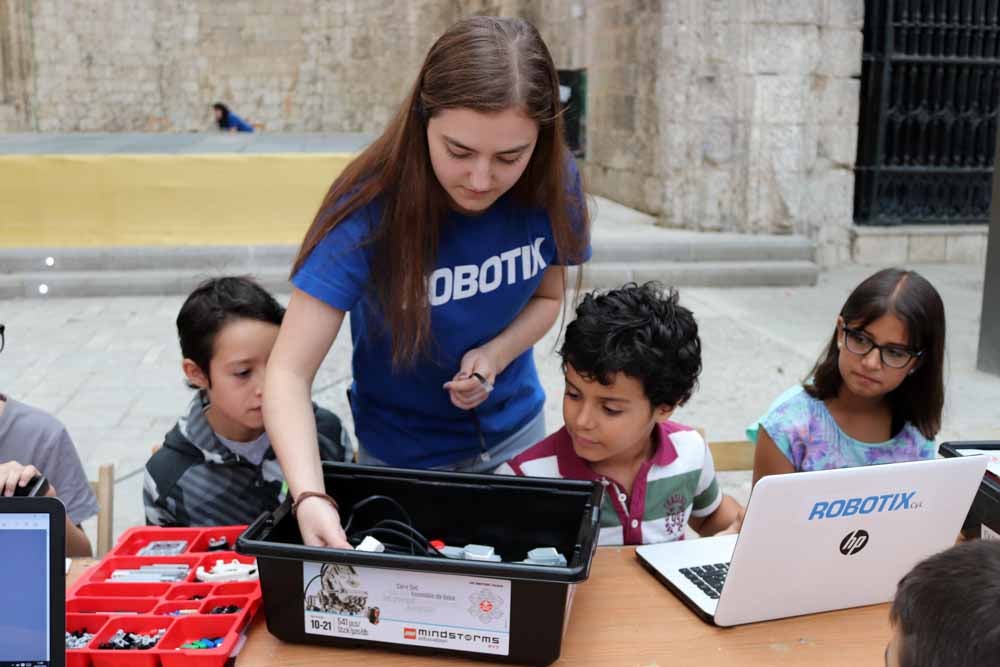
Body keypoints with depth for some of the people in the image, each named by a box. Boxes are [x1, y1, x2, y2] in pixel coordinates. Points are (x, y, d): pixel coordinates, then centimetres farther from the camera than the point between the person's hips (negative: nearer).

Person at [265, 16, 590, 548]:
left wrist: (496, 354, -22)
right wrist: (310, 497, -47)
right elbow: (289, 371, -31)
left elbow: (548, 295, -1)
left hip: (517, 430, 4)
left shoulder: (551, 184, -19)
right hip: (403, 454, -3)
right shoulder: (371, 209, -30)